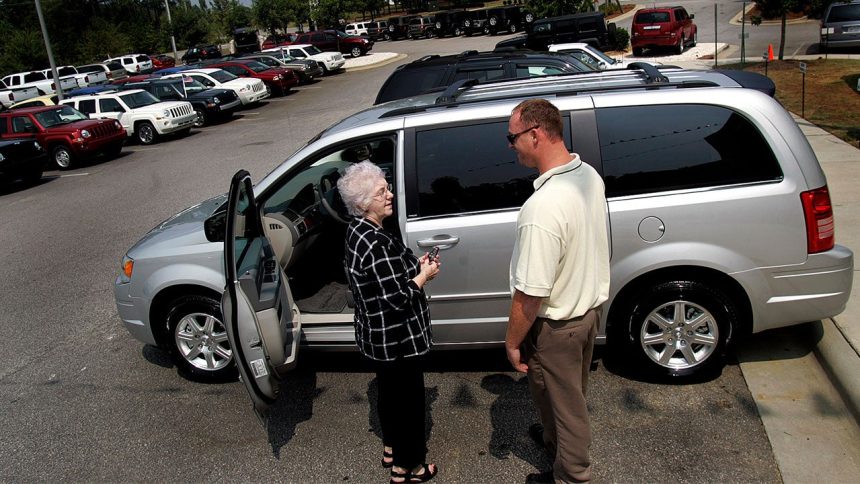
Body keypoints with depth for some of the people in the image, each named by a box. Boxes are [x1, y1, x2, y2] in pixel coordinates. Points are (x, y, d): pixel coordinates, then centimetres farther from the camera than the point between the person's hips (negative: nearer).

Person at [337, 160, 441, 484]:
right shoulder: (377, 244, -29)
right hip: (396, 338, -9)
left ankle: (391, 447, 47)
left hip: (377, 336, 9)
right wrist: (424, 275, -12)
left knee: (389, 392, 26)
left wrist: (414, 265, 3)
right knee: (409, 397, 10)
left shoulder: (358, 232, 1)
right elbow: (397, 299, -27)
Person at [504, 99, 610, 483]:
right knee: (571, 394, 30)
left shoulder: (541, 209, -35)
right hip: (591, 305, 8)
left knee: (564, 402, 15)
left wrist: (512, 343, -14)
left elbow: (530, 294, -29)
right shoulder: (590, 175, -6)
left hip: (556, 325, -8)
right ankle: (557, 439, 55)